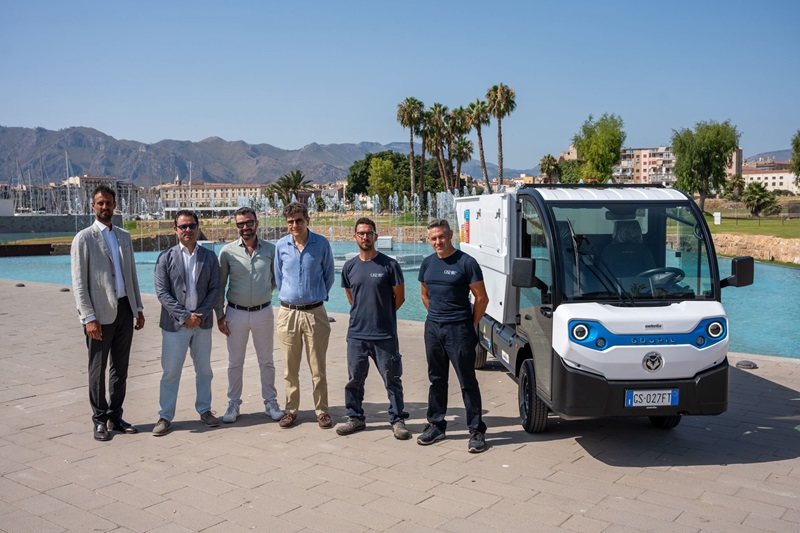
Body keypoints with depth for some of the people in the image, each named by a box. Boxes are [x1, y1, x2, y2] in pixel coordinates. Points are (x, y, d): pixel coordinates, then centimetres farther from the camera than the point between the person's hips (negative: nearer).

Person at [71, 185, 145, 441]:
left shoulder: (124, 236, 12)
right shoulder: (84, 238, -4)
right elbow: (78, 282, -8)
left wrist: (138, 308, 12)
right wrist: (89, 317, -15)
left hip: (124, 309, 5)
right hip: (101, 313, -5)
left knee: (120, 367, 11)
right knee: (98, 369, 5)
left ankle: (115, 416, 22)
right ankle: (100, 420, 16)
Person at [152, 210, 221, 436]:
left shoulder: (209, 256, 5)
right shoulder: (166, 257, -2)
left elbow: (215, 289, 1)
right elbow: (162, 292, -8)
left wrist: (200, 315, -11)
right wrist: (184, 315, -15)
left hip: (203, 323, 3)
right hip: (174, 324, -2)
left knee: (204, 370, 13)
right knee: (170, 372, 4)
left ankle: (204, 410, 27)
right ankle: (165, 416, 15)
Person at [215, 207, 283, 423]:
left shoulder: (270, 249, -2)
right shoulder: (227, 251, -4)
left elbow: (277, 279, 12)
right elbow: (219, 285, 1)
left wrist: (265, 291, -2)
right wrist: (220, 315, -1)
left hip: (263, 312, 1)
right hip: (236, 313, 0)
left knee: (266, 361, 11)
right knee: (235, 363, 9)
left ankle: (270, 402, 23)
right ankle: (233, 404, 22)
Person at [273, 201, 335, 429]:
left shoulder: (321, 244, -2)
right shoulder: (281, 246, 2)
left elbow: (329, 275, 10)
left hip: (315, 312, -1)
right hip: (288, 312, 2)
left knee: (318, 367, 3)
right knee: (290, 368, 7)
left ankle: (322, 410, 15)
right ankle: (291, 409, 20)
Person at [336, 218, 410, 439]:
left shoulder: (389, 265, -7)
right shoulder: (349, 267, 5)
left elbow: (400, 297, 0)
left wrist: (382, 314, 8)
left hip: (385, 334, -3)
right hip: (356, 333, 4)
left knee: (392, 379, 5)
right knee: (355, 378, 12)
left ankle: (397, 419, 17)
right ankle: (355, 417, 27)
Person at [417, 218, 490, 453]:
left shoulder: (466, 262, -8)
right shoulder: (427, 263, 10)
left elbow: (481, 298, -6)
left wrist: (471, 325, -3)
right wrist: (437, 316, 14)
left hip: (459, 330, -6)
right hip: (432, 328, 6)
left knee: (468, 382, -1)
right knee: (437, 380, 14)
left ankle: (476, 431, 7)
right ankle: (436, 425, 26)